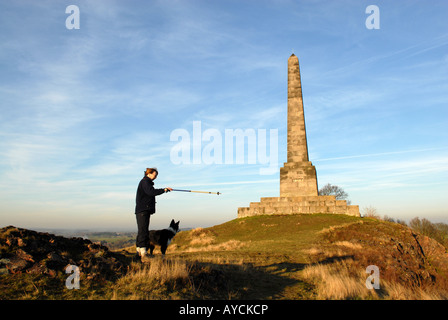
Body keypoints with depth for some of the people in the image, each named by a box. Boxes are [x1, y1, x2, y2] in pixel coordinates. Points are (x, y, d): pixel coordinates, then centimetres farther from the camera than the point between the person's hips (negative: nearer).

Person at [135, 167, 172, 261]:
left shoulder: (148, 183, 24)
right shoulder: (145, 181, -8)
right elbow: (151, 192, -23)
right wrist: (164, 190, -23)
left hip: (145, 210, 11)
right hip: (142, 210, -11)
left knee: (142, 231, 12)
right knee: (143, 230, -15)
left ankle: (139, 249, 17)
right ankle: (143, 252, -19)